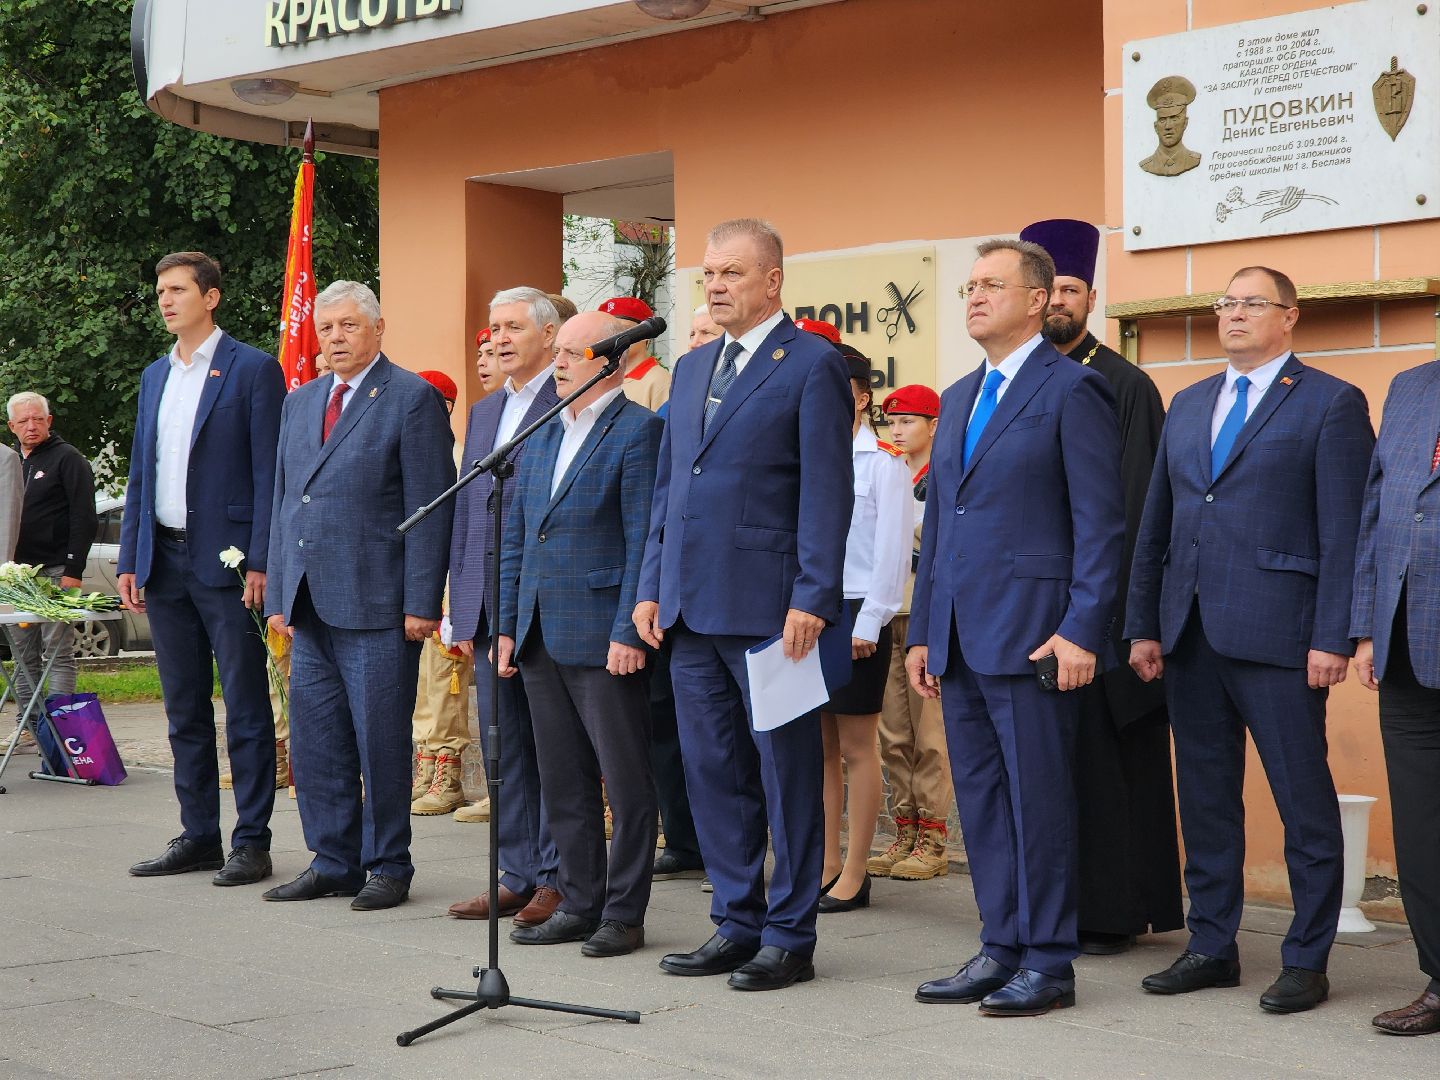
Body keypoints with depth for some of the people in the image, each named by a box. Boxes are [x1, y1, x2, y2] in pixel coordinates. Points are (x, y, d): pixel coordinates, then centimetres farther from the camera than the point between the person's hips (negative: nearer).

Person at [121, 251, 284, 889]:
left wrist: (259, 563, -15)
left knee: (246, 709, -2)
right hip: (165, 563, 7)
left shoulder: (253, 370, -4)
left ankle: (251, 842, 4)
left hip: (226, 562, -7)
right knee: (183, 709, 11)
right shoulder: (154, 377, 16)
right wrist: (130, 561, 11)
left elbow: (269, 474, -9)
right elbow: (140, 475, 18)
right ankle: (198, 836, 19)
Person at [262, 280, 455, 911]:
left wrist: (421, 602, -13)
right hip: (310, 607, 7)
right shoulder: (299, 403, 17)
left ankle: (388, 867, 12)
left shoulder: (413, 398, -4)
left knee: (380, 741, 0)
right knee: (315, 743, 10)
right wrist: (279, 595, 14)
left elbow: (429, 507, -8)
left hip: (377, 606, -7)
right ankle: (333, 864, 21)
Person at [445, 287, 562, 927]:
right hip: (490, 608, 8)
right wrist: (462, 608, 15)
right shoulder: (483, 412, 18)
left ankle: (557, 880, 7)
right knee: (503, 747, 11)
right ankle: (517, 877, 18)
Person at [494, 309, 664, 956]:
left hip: (603, 637, -8)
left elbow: (643, 540, -13)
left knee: (626, 782, 1)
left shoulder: (639, 430, -7)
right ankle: (579, 904, 21)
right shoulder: (544, 434, 16)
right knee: (564, 782, 12)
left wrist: (628, 632, -17)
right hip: (542, 639, 8)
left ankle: (624, 914, 9)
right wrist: (509, 624, 13)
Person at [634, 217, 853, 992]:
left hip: (769, 608, -7)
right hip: (693, 608, 7)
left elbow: (826, 492, -10)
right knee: (712, 772, 11)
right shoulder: (691, 368, 17)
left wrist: (811, 599, -16)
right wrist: (652, 586, 13)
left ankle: (790, 937, 10)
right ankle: (737, 923, 22)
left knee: (786, 774, 2)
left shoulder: (813, 365, -5)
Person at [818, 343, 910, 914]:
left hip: (855, 615, -5)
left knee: (856, 748, 0)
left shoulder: (883, 463, -4)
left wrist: (868, 624, -12)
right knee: (820, 746, 8)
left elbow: (892, 550, -8)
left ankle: (854, 874, 6)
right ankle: (825, 866, 15)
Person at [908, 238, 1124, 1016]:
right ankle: (1001, 949, 19)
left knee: (1038, 800, -2)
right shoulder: (958, 400, 18)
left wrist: (1082, 630, -16)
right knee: (980, 799, 10)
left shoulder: (1071, 390, -5)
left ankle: (1047, 964, 7)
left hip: (1031, 634, -8)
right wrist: (922, 631, 16)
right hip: (959, 641, 8)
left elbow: (1100, 522, -10)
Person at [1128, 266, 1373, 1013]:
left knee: (1304, 803, 0)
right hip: (1191, 635, 6)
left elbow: (1344, 531, -7)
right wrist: (1142, 625, 10)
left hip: (1275, 636, -6)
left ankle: (1306, 960, 9)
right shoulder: (1188, 405, 17)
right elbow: (1155, 524, 16)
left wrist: (1333, 638, -13)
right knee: (1205, 798, 11)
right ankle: (1211, 946, 20)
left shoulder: (1330, 404, -1)